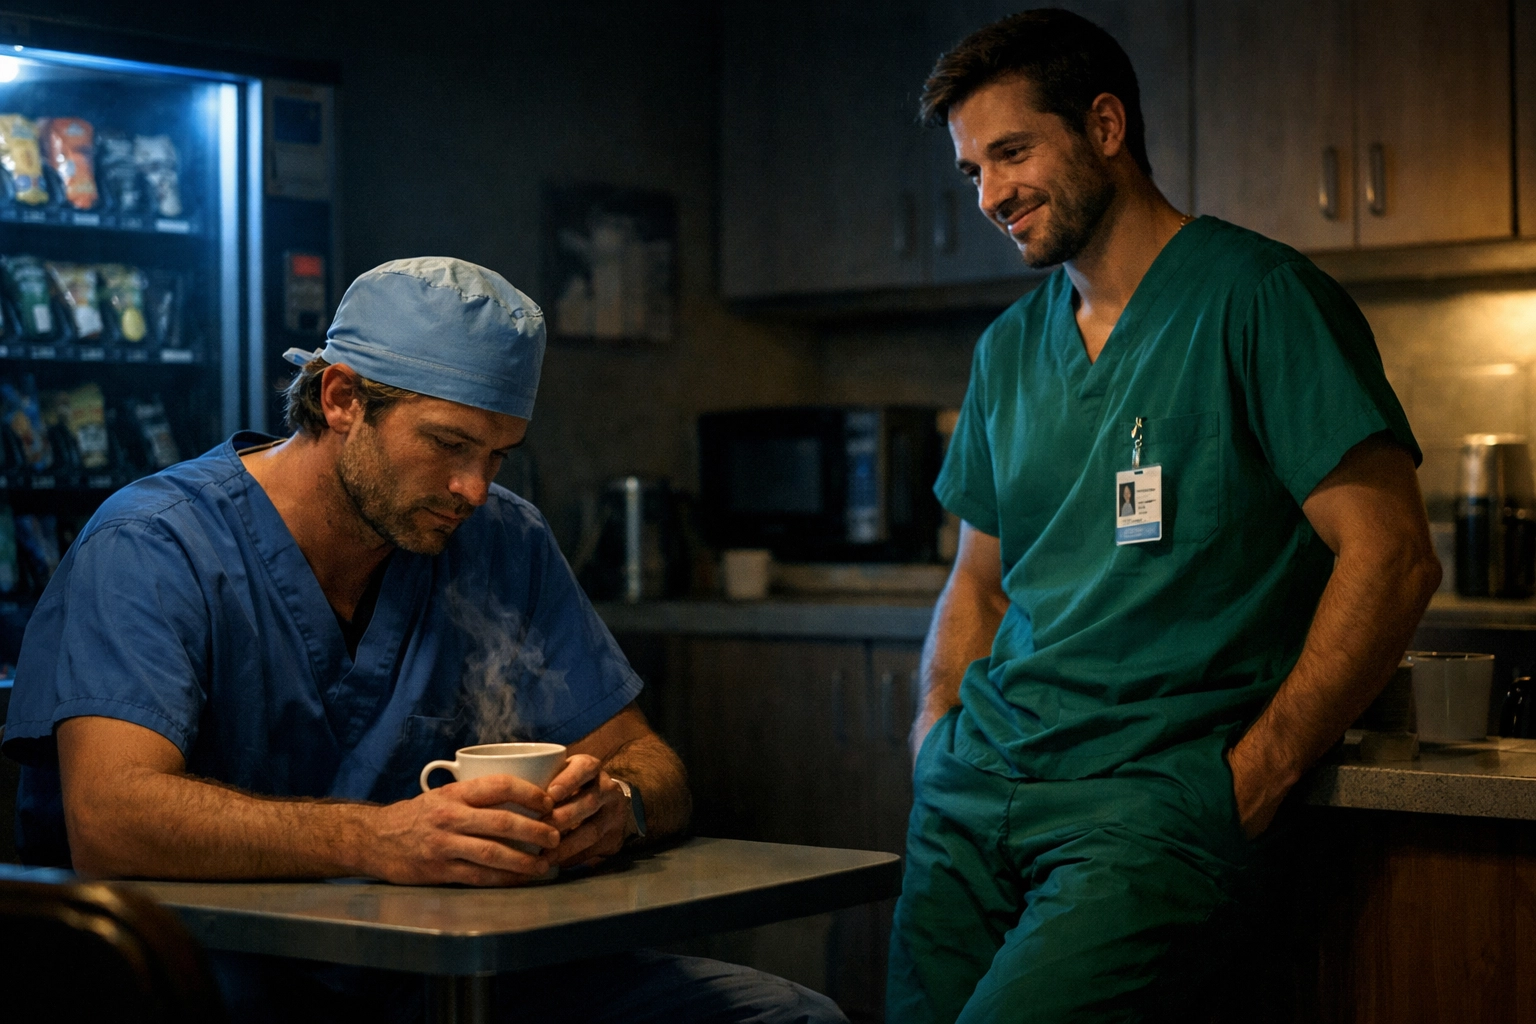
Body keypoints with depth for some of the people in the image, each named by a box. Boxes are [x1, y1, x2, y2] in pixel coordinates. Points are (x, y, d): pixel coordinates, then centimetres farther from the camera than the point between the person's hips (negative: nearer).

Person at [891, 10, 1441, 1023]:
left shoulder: (1258, 298, -4)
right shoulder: (1010, 348, 17)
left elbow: (1391, 557, -10)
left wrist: (1253, 780, -14)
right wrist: (940, 733, 7)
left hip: (1158, 798, -6)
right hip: (975, 789, 7)